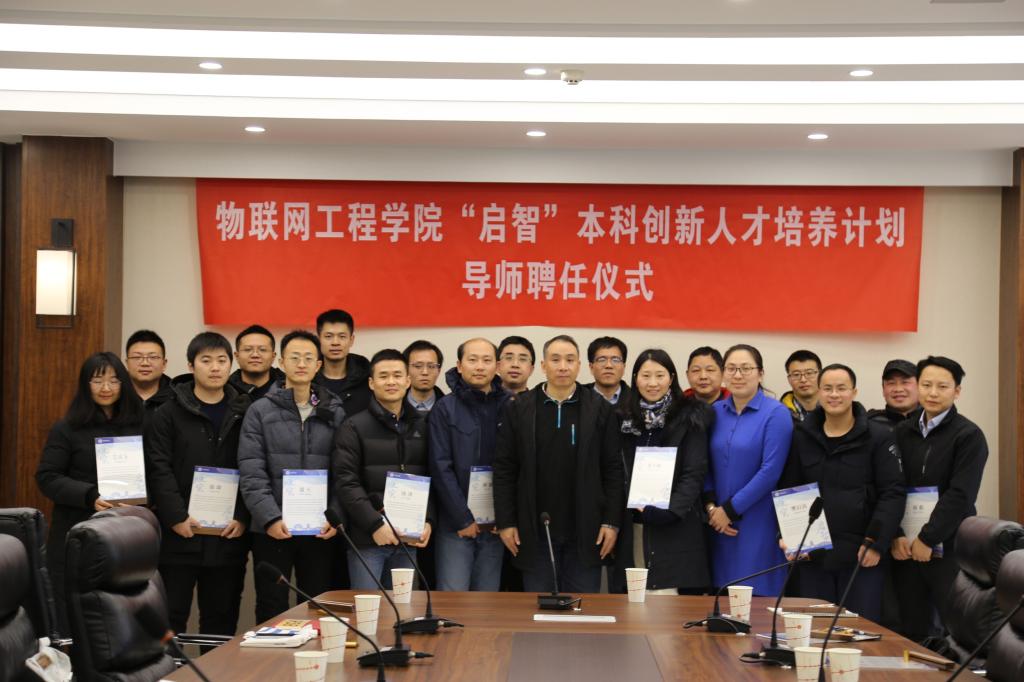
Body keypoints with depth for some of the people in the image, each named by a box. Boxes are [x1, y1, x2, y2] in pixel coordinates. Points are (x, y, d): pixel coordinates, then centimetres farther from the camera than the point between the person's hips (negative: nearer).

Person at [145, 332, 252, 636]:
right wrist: (177, 517, -14)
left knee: (222, 619, 9)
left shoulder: (244, 414, 8)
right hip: (180, 535, -2)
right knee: (171, 616, 3)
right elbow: (159, 470, -5)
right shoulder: (169, 414, 2)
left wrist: (243, 518, -7)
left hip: (228, 536, 2)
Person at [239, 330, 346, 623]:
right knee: (272, 608, 4)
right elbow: (251, 473, -6)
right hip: (272, 529, -2)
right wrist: (270, 518, -15)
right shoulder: (260, 411, 1)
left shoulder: (335, 413, 7)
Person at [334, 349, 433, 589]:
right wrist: (375, 525, -16)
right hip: (367, 540, -4)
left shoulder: (421, 427, 13)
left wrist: (428, 521, -2)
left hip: (408, 540, 4)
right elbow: (346, 483, -9)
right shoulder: (354, 427, -1)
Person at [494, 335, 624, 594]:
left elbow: (613, 470, 2)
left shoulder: (599, 409, 2)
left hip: (585, 532, 0)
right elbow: (504, 469, 3)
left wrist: (612, 522, -4)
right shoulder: (519, 409, 3)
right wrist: (505, 522, -2)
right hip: (535, 531, 0)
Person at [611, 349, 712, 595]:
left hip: (674, 530, -4)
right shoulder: (625, 418, 13)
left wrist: (668, 512, -18)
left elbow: (695, 474, -6)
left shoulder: (689, 417, 1)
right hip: (631, 530, 4)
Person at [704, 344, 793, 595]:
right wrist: (711, 507, -5)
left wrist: (729, 509, -11)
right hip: (720, 525, 4)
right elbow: (706, 466, 11)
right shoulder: (715, 412, 9)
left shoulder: (776, 414, -6)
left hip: (758, 525, -4)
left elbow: (770, 471, -12)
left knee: (757, 596, -2)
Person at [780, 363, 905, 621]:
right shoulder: (801, 437, 10)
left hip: (861, 556, -3)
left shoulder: (878, 438, -1)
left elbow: (893, 494, -5)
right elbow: (787, 491, 12)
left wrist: (877, 543, -12)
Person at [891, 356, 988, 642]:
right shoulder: (902, 432, 10)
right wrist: (895, 536, -6)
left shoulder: (969, 435, -5)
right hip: (905, 549, 4)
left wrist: (927, 539, -15)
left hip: (949, 549, -4)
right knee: (913, 632, 7)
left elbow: (961, 495, -13)